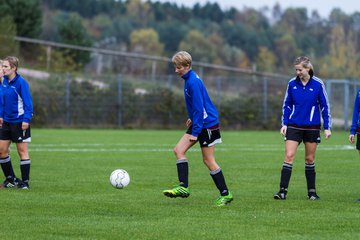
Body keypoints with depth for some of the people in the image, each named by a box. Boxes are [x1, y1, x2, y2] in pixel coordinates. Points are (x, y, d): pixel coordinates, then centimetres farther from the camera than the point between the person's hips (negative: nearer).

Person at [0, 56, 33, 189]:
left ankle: (25, 182, 7)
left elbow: (27, 102, -16)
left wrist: (26, 119, -21)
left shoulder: (21, 82, -15)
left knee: (22, 151, 0)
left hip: (19, 122, -8)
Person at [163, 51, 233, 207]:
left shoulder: (193, 82, -21)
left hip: (207, 124, -10)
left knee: (208, 160, -3)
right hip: (198, 123, 10)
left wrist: (195, 132, -20)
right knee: (179, 150, 0)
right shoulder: (189, 79, 10)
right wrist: (193, 118, 19)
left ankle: (225, 194, 7)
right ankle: (183, 187, -4)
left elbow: (199, 108, -22)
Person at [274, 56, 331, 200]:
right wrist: (284, 124, 1)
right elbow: (287, 105, 9)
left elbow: (324, 106, 1)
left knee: (310, 159, 7)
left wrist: (327, 127, -1)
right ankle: (283, 191, -13)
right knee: (289, 156, -10)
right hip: (294, 127, 1)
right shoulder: (292, 84, 0)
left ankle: (312, 192, 18)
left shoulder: (318, 84, -5)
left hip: (312, 127, -1)